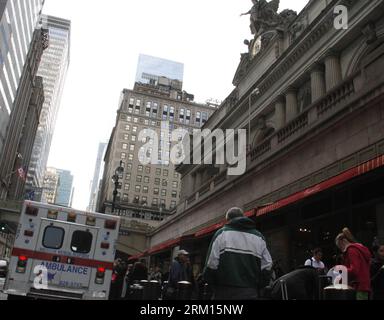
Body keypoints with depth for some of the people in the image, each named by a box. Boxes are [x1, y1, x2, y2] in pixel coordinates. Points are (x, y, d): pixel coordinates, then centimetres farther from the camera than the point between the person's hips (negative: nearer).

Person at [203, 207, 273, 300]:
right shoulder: (259, 237, 13)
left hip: (226, 294, -3)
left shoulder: (222, 233, 2)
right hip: (251, 294, 3)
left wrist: (217, 286, 9)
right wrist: (255, 287, 15)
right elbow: (266, 269, 6)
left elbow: (211, 265, -6)